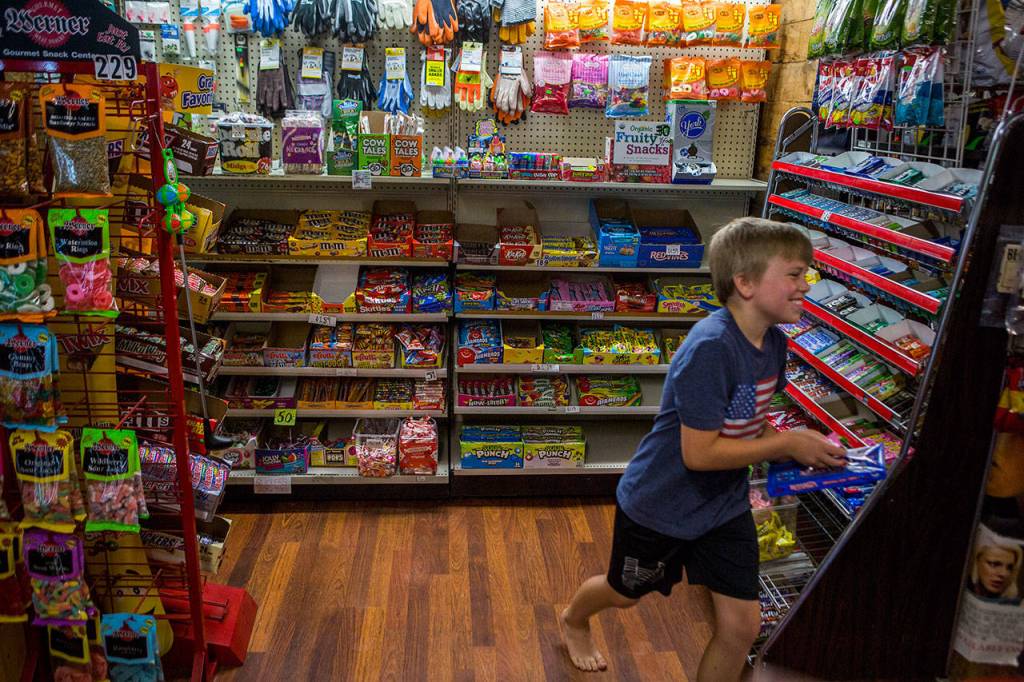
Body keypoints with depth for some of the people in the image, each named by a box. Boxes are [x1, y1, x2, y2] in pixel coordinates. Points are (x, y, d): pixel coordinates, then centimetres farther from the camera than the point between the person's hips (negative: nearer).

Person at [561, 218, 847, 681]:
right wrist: (786, 444, -24)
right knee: (624, 594, 21)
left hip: (725, 505, 7)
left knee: (741, 626, 7)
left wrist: (801, 448, -9)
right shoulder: (710, 350, -32)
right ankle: (573, 620, 56)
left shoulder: (773, 343, -5)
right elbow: (699, 453, -30)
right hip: (660, 504, -6)